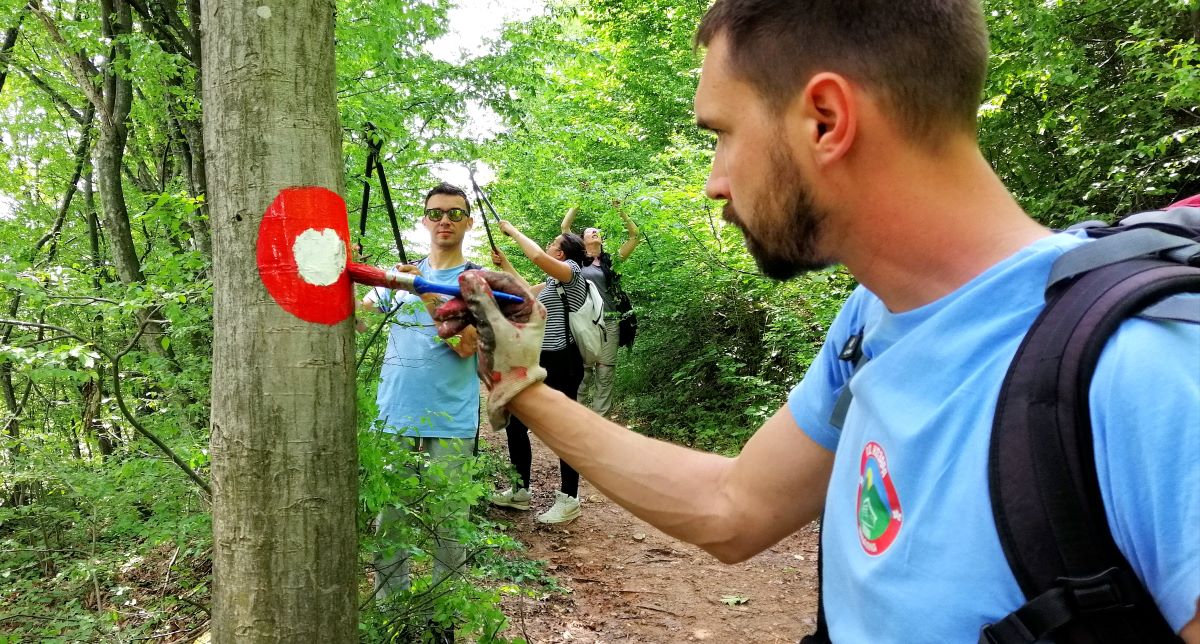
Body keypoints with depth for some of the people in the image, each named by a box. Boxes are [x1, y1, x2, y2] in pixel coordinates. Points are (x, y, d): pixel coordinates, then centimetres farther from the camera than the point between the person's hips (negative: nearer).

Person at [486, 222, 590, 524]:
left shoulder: (572, 270, -9)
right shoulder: (553, 280, 18)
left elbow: (537, 256, -27)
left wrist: (513, 231, -13)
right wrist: (506, 265, 32)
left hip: (561, 363, -10)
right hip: (541, 361, 10)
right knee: (515, 423, 12)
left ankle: (569, 500, 8)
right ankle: (520, 491, 24)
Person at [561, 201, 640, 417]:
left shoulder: (610, 261, 13)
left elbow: (634, 234, 10)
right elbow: (565, 227, 7)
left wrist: (619, 209, 7)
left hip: (608, 321, 1)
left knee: (605, 372, -2)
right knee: (582, 371, -2)